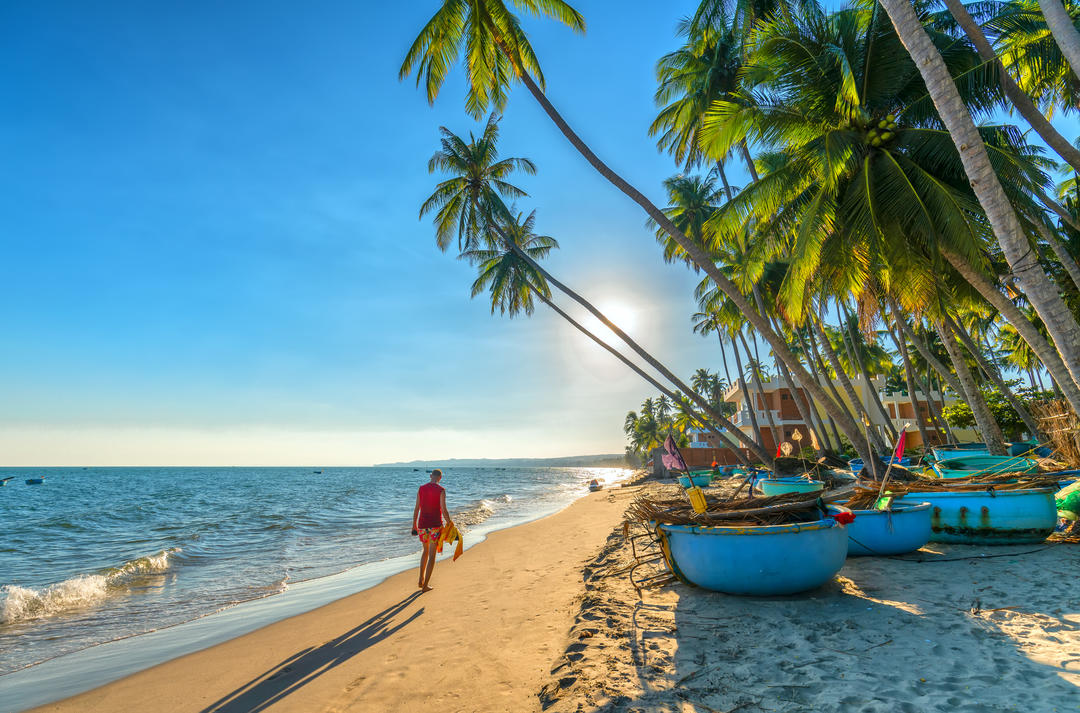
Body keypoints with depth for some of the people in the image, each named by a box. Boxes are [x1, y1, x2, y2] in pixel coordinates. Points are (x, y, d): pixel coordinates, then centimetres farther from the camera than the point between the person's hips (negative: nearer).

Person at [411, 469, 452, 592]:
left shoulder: (421, 489, 2)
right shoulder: (441, 490, -10)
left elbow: (416, 509, 5)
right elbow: (443, 510, -13)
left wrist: (414, 524, 16)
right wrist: (449, 522, 4)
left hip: (422, 525, 4)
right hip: (435, 525, -4)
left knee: (425, 551, 24)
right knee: (432, 555, 5)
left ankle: (421, 580, 22)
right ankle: (425, 585, 6)